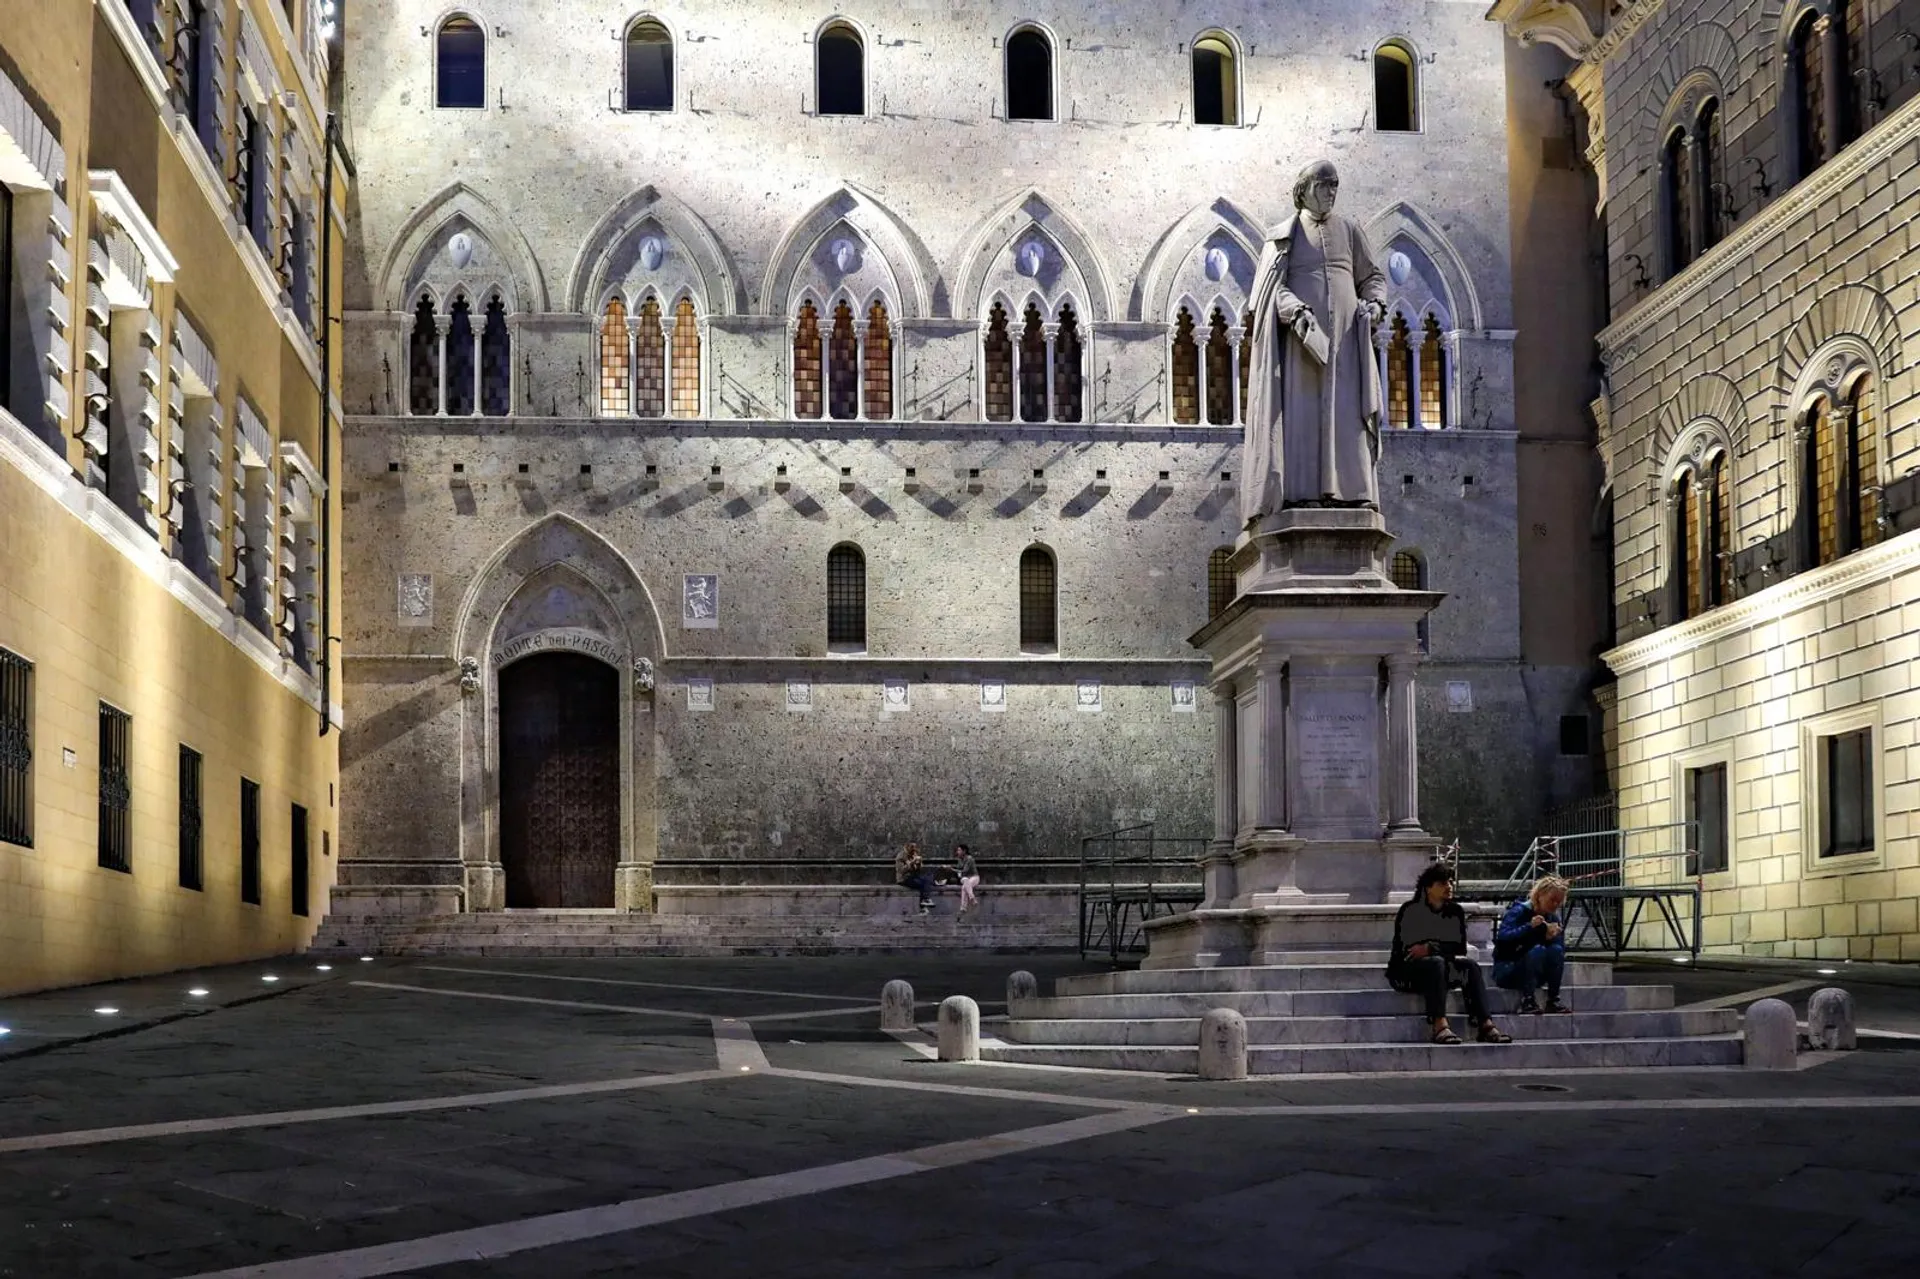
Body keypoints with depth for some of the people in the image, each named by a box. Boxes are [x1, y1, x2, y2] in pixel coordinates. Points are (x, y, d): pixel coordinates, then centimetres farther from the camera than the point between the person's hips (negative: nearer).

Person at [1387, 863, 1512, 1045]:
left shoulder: (1455, 912, 7)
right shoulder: (1410, 910, -8)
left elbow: (1460, 950, -1)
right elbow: (1402, 950, -16)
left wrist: (1431, 948, -17)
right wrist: (1441, 950, -20)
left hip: (1437, 972, 5)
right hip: (1405, 972, -5)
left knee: (1469, 965, -22)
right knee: (1436, 962, -35)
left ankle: (1485, 1025, -37)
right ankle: (1439, 1025, -51)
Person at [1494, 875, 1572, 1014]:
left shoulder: (1554, 919, 4)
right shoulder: (1519, 911, -13)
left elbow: (1563, 949, -5)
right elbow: (1502, 936, -29)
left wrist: (1554, 937, -25)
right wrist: (1529, 927, -40)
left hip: (1535, 975, 5)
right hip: (1506, 970, -5)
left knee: (1556, 950, -21)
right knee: (1537, 950, -31)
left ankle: (1553, 1000, -17)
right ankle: (1527, 1000, -28)